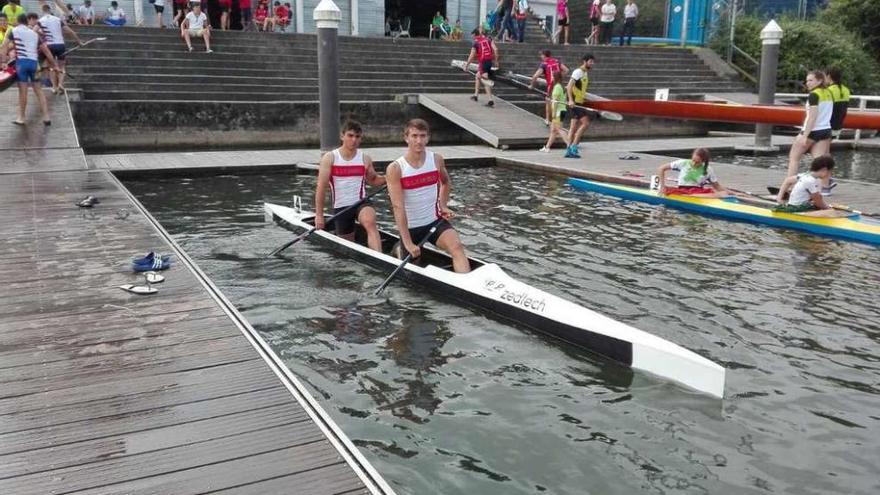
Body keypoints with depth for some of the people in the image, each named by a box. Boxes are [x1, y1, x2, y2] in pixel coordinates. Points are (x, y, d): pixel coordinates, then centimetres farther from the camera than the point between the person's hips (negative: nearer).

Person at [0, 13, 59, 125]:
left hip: (22, 61, -3)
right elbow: (47, 51, 16)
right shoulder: (34, 34, 19)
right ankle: (46, 117, 2)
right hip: (34, 62, 3)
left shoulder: (14, 31, 8)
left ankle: (21, 118, 7)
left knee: (23, 91, -1)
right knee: (39, 91, 6)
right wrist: (54, 65, 21)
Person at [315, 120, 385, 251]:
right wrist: (319, 215, -9)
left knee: (370, 222, -33)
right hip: (341, 207, 1)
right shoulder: (329, 158, -3)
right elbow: (321, 188, -6)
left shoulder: (365, 158, 3)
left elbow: (373, 180, 19)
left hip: (361, 203, -1)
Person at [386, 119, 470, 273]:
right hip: (411, 228, -1)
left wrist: (443, 206, 7)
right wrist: (408, 243, -27)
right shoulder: (395, 169, -14)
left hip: (435, 221, 2)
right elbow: (398, 206, -21)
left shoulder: (437, 160, -2)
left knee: (456, 247, -26)